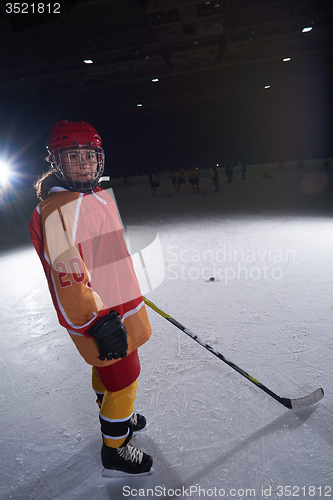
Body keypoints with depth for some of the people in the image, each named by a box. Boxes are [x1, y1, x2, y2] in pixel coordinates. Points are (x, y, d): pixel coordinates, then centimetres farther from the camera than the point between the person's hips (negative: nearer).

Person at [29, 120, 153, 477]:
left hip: (115, 306, 9)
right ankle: (114, 451, 35)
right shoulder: (57, 210, -24)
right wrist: (99, 324, -24)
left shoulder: (98, 196, 7)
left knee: (106, 370, 28)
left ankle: (114, 417, 54)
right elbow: (67, 280, -27)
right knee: (123, 382, 8)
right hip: (96, 317, -9)